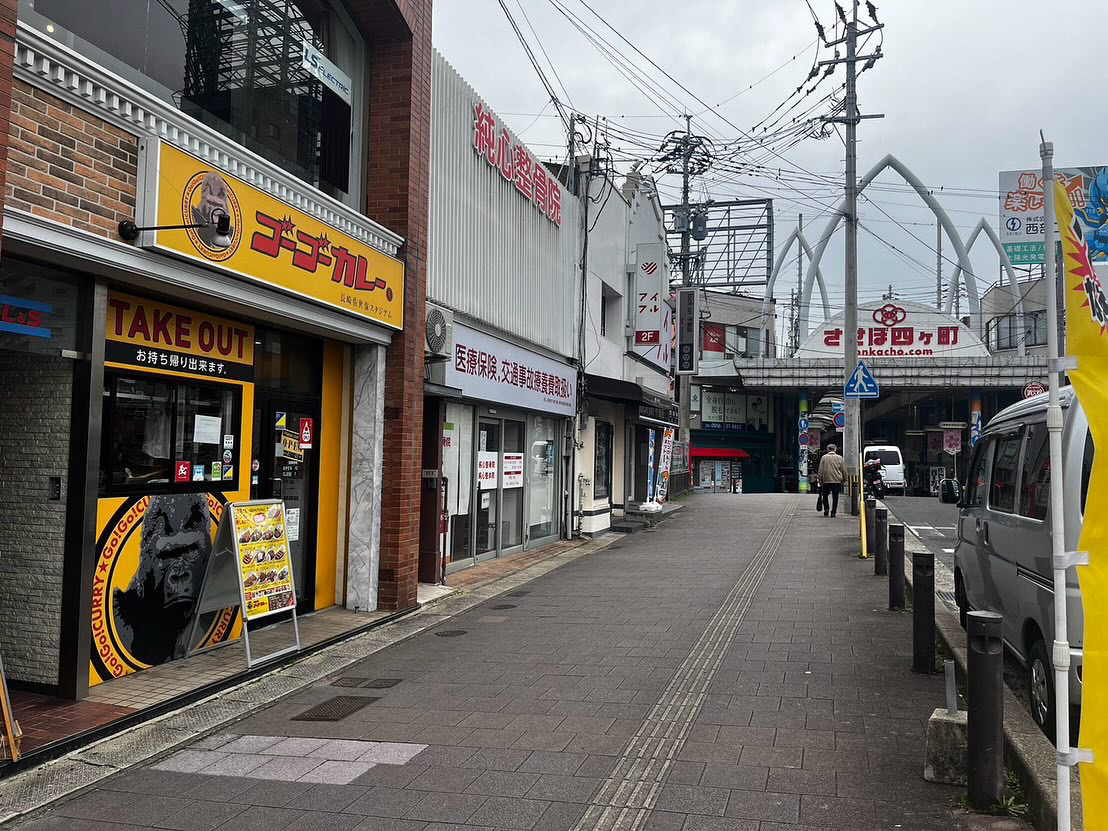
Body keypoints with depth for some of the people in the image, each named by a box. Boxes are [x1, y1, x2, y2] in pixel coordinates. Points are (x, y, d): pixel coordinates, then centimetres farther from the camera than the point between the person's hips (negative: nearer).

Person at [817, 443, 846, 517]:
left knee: (825, 495, 12)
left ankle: (826, 508, -4)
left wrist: (820, 479, 4)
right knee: (835, 497, 3)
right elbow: (843, 470, 6)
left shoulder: (824, 457, 0)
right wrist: (844, 478, 16)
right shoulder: (839, 458, 3)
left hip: (826, 480, -1)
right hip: (837, 480, 1)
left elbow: (821, 470, 0)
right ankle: (833, 512, 0)